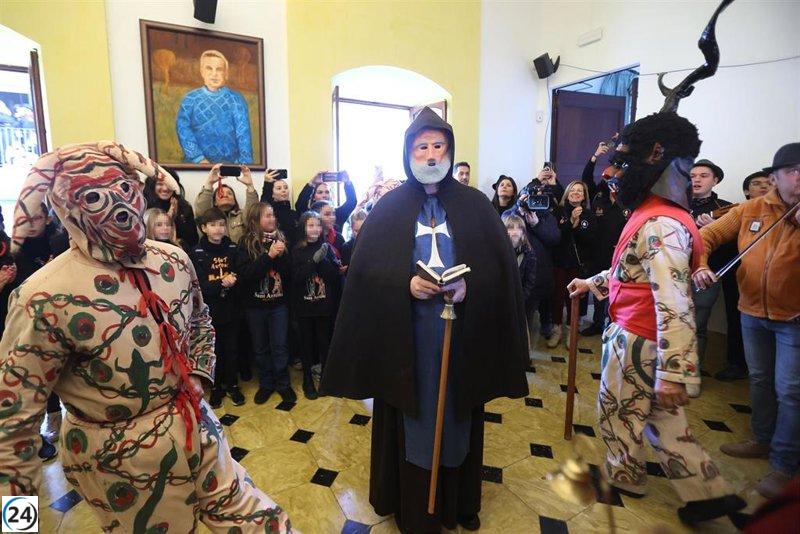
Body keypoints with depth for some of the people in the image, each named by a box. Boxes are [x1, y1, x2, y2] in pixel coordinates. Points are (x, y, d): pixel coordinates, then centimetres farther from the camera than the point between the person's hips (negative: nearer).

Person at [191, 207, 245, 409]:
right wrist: (221, 283, -25)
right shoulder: (196, 253, -5)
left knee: (232, 349, 10)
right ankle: (216, 387, 27)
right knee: (213, 350, 9)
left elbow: (243, 277, -1)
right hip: (209, 311, -1)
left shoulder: (233, 249, 1)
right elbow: (199, 285, -11)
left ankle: (232, 385, 28)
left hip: (230, 309, 1)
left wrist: (232, 282, -21)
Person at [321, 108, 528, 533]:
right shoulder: (389, 207, 3)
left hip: (462, 333, 1)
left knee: (456, 420, 14)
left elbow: (500, 268, 0)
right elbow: (366, 269, -2)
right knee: (413, 422, 10)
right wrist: (406, 284, -18)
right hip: (405, 335, 0)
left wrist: (470, 287, -18)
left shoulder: (475, 205, 4)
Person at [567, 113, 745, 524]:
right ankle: (708, 492, 29)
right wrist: (594, 282, 28)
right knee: (661, 417, 20)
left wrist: (672, 374, -30)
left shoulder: (662, 225, -25)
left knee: (617, 412, 15)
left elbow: (674, 306, -30)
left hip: (636, 341, -9)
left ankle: (624, 478, 39)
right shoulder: (653, 213, 7)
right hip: (650, 339, 9)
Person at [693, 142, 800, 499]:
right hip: (753, 312, 3)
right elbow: (708, 236, -1)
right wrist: (699, 266, -20)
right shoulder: (751, 210, -2)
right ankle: (762, 440, 39)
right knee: (759, 380, 18)